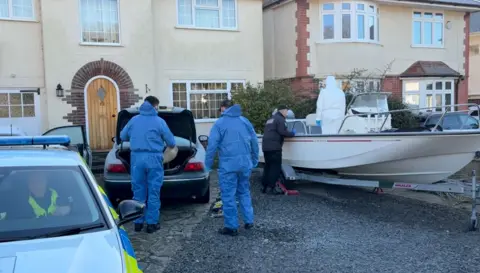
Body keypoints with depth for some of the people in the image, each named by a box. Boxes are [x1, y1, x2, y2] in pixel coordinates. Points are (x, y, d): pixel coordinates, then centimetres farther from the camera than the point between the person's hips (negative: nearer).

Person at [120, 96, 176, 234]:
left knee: (138, 192, 11)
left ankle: (138, 222, 17)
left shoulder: (134, 120, 6)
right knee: (153, 192, 4)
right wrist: (171, 145, 27)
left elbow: (122, 136, 18)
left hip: (137, 158, 3)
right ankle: (152, 223, 9)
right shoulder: (159, 121, -4)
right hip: (154, 159, -3)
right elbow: (171, 142, 3)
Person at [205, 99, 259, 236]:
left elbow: (212, 145, -9)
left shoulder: (220, 123, -4)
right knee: (244, 192, 20)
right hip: (245, 163, 5)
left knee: (228, 196, 3)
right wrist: (254, 161, 22)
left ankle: (231, 226, 9)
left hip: (228, 165, -5)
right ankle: (249, 221, 22)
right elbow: (255, 142, 13)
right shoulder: (245, 121, 10)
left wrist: (208, 164, 0)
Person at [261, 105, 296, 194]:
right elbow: (282, 132, -16)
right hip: (274, 147, -9)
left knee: (268, 166, 12)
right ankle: (271, 187, -9)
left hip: (266, 146, 9)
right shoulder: (280, 119, -5)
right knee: (276, 167, -5)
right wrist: (292, 133, 1)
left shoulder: (270, 119, 24)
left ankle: (265, 186, 11)